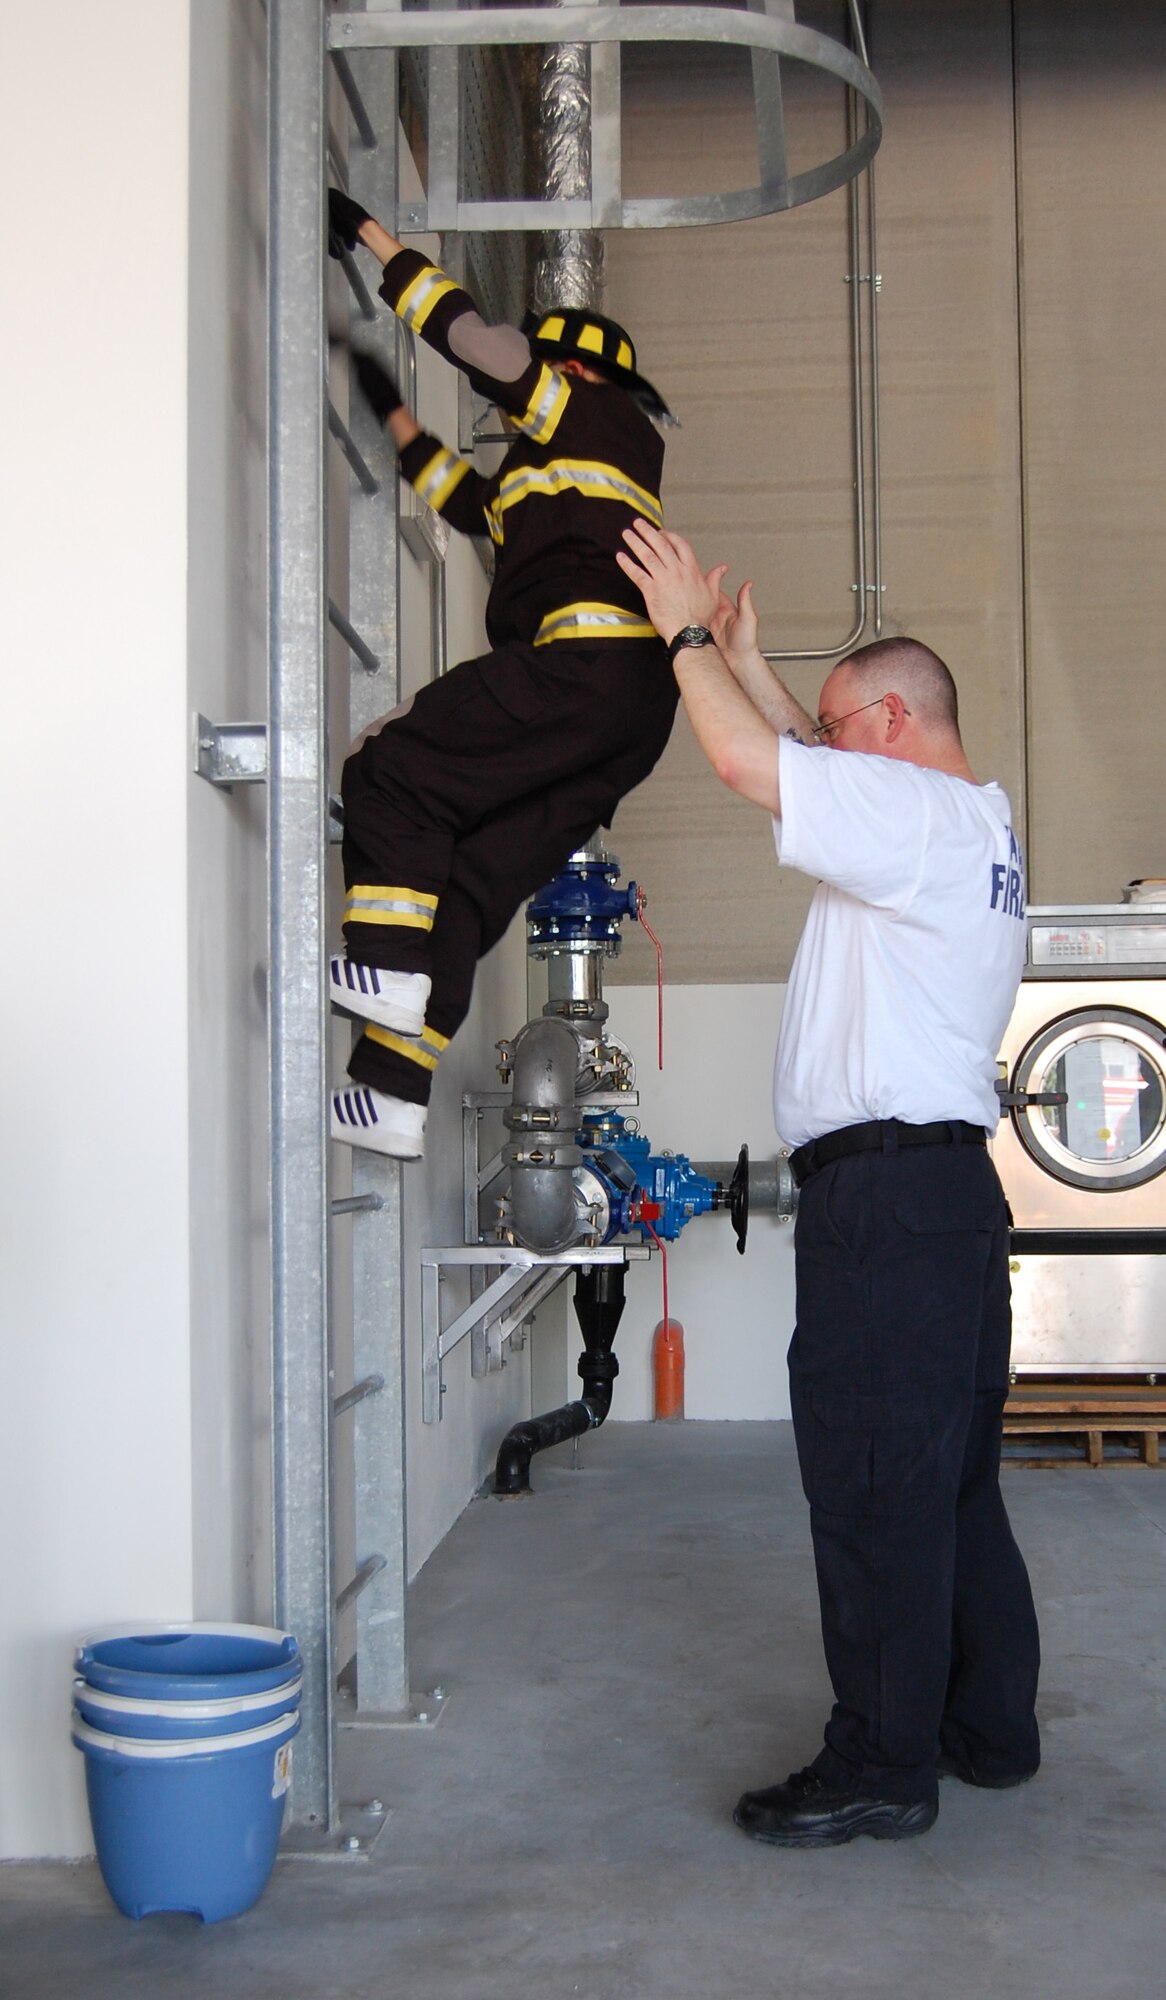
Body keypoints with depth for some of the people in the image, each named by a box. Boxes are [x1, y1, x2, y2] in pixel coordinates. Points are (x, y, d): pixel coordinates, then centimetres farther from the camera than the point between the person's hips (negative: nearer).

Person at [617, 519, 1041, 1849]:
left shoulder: (924, 812, -11)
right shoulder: (970, 823, 19)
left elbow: (752, 761, -19)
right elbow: (812, 770, 30)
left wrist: (687, 634, -5)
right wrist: (743, 660, 27)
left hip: (886, 1189, -10)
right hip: (950, 1184, 10)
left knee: (877, 1486, -5)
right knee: (952, 1478, 15)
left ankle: (883, 1766, 3)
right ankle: (988, 1727, 25)